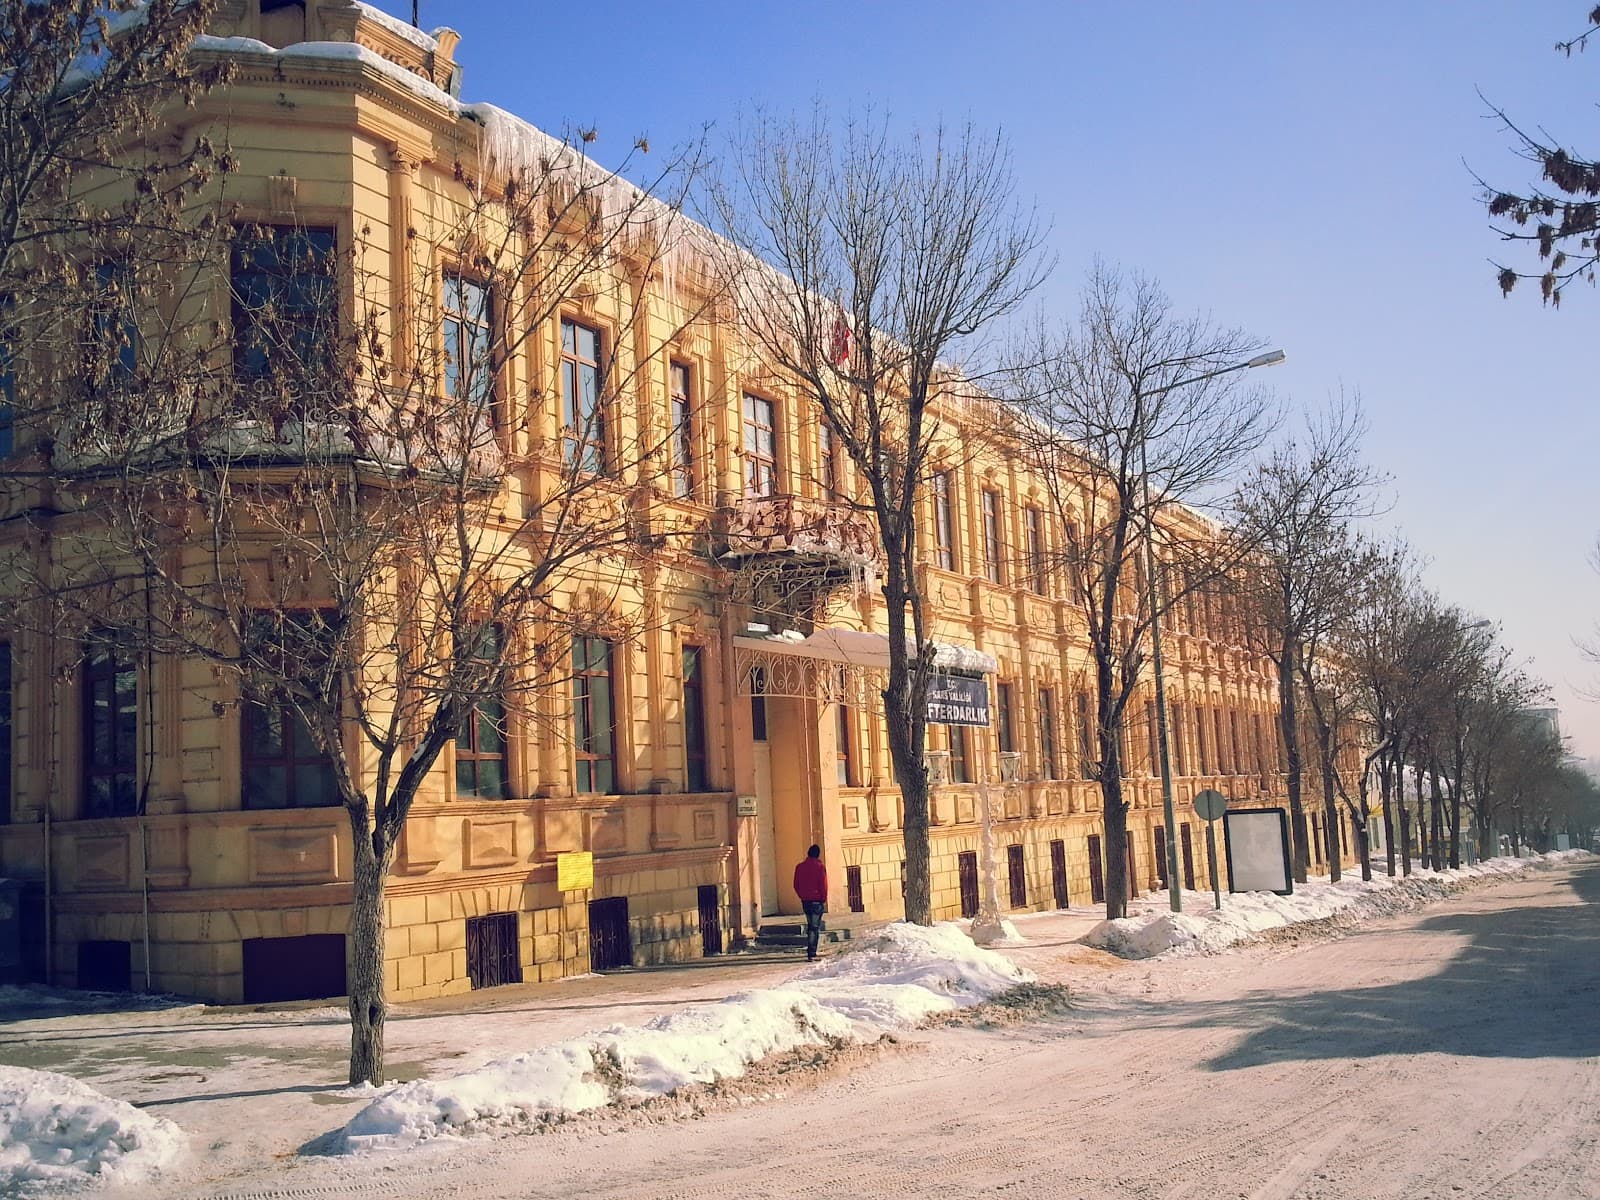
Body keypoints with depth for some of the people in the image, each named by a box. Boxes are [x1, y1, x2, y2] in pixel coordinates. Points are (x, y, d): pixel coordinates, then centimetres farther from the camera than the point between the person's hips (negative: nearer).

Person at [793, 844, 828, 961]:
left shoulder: (799, 867, 4)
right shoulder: (820, 867, -9)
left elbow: (796, 885, 8)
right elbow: (823, 885, -9)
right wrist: (824, 900, 1)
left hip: (805, 901, 5)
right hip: (817, 901, -5)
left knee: (810, 925, 18)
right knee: (815, 927, -4)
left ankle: (811, 952, 21)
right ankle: (811, 954, -11)